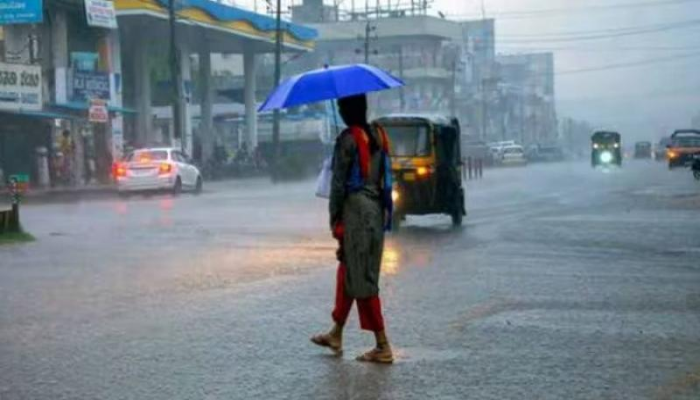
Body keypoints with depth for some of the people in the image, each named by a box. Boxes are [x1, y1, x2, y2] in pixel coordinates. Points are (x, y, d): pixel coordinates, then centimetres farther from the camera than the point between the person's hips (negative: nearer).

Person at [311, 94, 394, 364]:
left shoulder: (348, 139, -13)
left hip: (355, 208, -8)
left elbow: (339, 182, -12)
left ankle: (383, 346, -4)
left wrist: (334, 218, -7)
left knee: (361, 280, -4)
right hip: (376, 210, 8)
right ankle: (336, 335, 29)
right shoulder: (378, 136, 10)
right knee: (348, 272, 18)